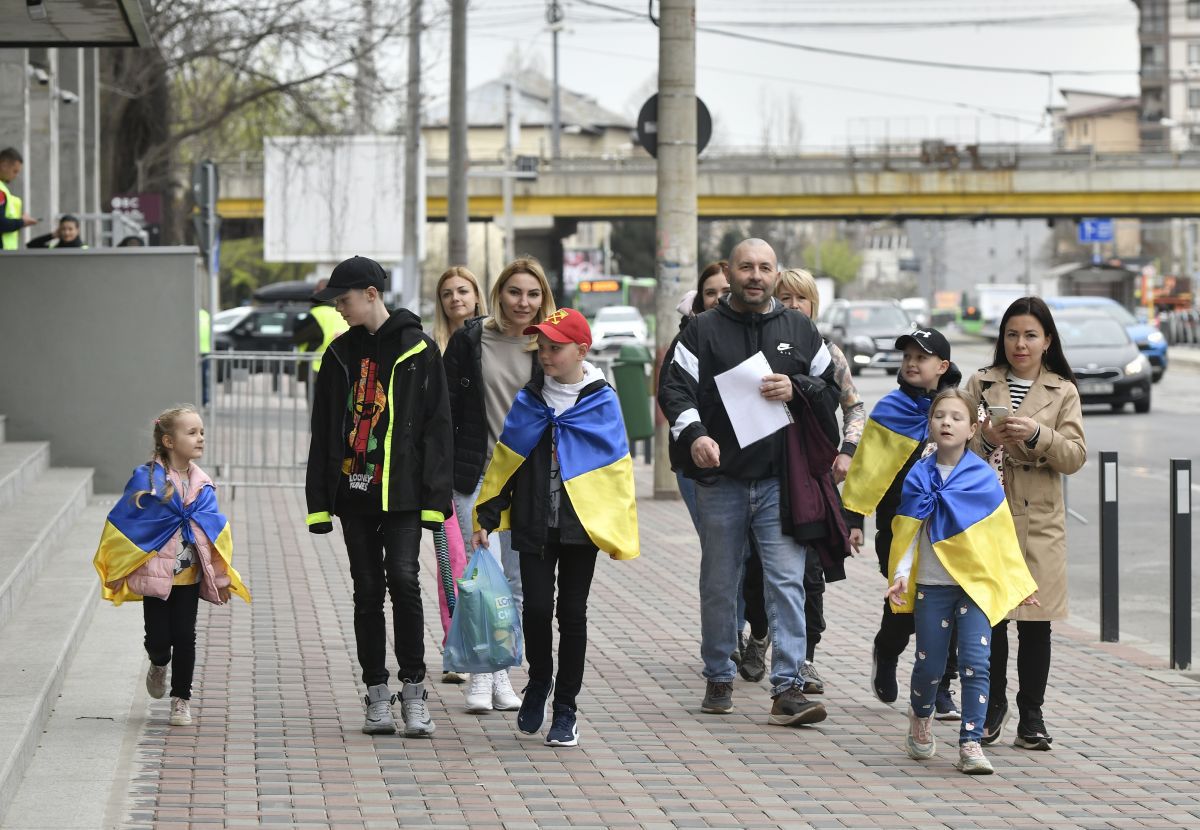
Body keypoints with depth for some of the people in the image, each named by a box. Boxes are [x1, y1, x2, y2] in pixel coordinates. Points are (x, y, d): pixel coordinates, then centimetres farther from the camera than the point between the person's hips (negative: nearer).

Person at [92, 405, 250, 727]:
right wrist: (116, 573, -5)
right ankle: (159, 665, 35)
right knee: (158, 637, 0)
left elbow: (215, 529, 10)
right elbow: (121, 525, -6)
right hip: (155, 573, -3)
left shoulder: (202, 485, 3)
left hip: (189, 575, 3)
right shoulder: (146, 480, -11)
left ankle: (181, 699, 15)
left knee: (185, 637, 2)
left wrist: (221, 577, 7)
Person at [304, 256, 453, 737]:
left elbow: (437, 425, -2)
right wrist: (319, 500, 9)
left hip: (401, 493, -4)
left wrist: (434, 496, -8)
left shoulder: (417, 349, -1)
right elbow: (323, 430, 14)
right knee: (367, 591, 5)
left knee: (403, 580, -16)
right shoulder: (341, 354, 11)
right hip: (353, 492, 4)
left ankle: (413, 690, -9)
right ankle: (377, 695, 11)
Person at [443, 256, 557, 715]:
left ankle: (501, 676, 17)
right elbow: (445, 409, 1)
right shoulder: (469, 341, -1)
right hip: (476, 473, -2)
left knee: (516, 583, 7)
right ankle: (481, 675, -4)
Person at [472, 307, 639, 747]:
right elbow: (503, 463, 9)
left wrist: (622, 533, -4)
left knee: (572, 612, 4)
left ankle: (565, 708, 13)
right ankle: (538, 681, 20)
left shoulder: (602, 402, -2)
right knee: (536, 607, -6)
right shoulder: (528, 401, 5)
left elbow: (618, 470, -1)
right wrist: (486, 519, 5)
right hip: (533, 525, 2)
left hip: (581, 527, -1)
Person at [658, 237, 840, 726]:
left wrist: (797, 389, -7)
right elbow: (674, 388, -3)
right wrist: (694, 434, -21)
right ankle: (718, 677, 24)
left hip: (781, 480, 0)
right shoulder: (703, 330, 4)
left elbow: (831, 388, 14)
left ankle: (788, 688, -11)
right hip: (720, 478, 0)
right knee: (719, 584, 10)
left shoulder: (799, 330, 10)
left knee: (787, 580, -9)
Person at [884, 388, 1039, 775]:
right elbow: (908, 533, 2)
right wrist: (901, 576, -10)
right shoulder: (919, 476, 2)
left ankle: (970, 744, -7)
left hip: (976, 585, -1)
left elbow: (1001, 534, 5)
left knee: (975, 664, -10)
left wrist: (1019, 582, 8)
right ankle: (921, 718, 36)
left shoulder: (984, 477, 0)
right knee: (930, 665, 6)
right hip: (931, 585, 1)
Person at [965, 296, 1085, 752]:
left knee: (1035, 623, 0)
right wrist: (986, 440, -16)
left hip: (1040, 522, 0)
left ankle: (1031, 715, 8)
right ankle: (992, 706, 13)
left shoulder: (1063, 391, 7)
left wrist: (1036, 435, -19)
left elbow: (1074, 456, -2)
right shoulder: (980, 384, 9)